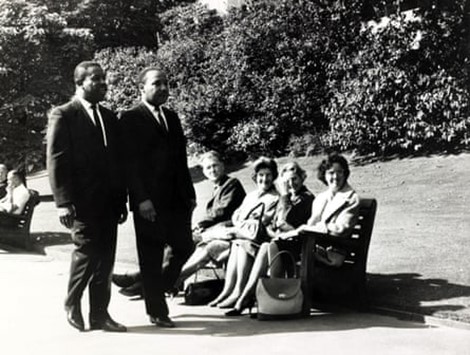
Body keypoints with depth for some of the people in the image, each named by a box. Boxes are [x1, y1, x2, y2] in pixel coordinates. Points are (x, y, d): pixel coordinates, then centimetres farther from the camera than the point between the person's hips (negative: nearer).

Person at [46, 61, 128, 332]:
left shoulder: (109, 117, 16)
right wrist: (63, 201, -14)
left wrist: (122, 199, 12)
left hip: (108, 202, 6)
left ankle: (100, 314, 15)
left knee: (105, 258, 6)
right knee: (87, 251, -7)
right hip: (83, 202, -6)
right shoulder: (63, 115, -2)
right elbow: (56, 160, -7)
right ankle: (72, 304, 17)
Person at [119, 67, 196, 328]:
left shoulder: (172, 117, 15)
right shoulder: (131, 119, -5)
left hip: (176, 198, 6)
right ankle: (157, 311, 16)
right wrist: (141, 199, -18)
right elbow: (131, 162, -11)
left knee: (184, 248, 7)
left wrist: (190, 193, 10)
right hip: (150, 201, -6)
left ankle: (157, 290, 31)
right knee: (152, 257, 3)